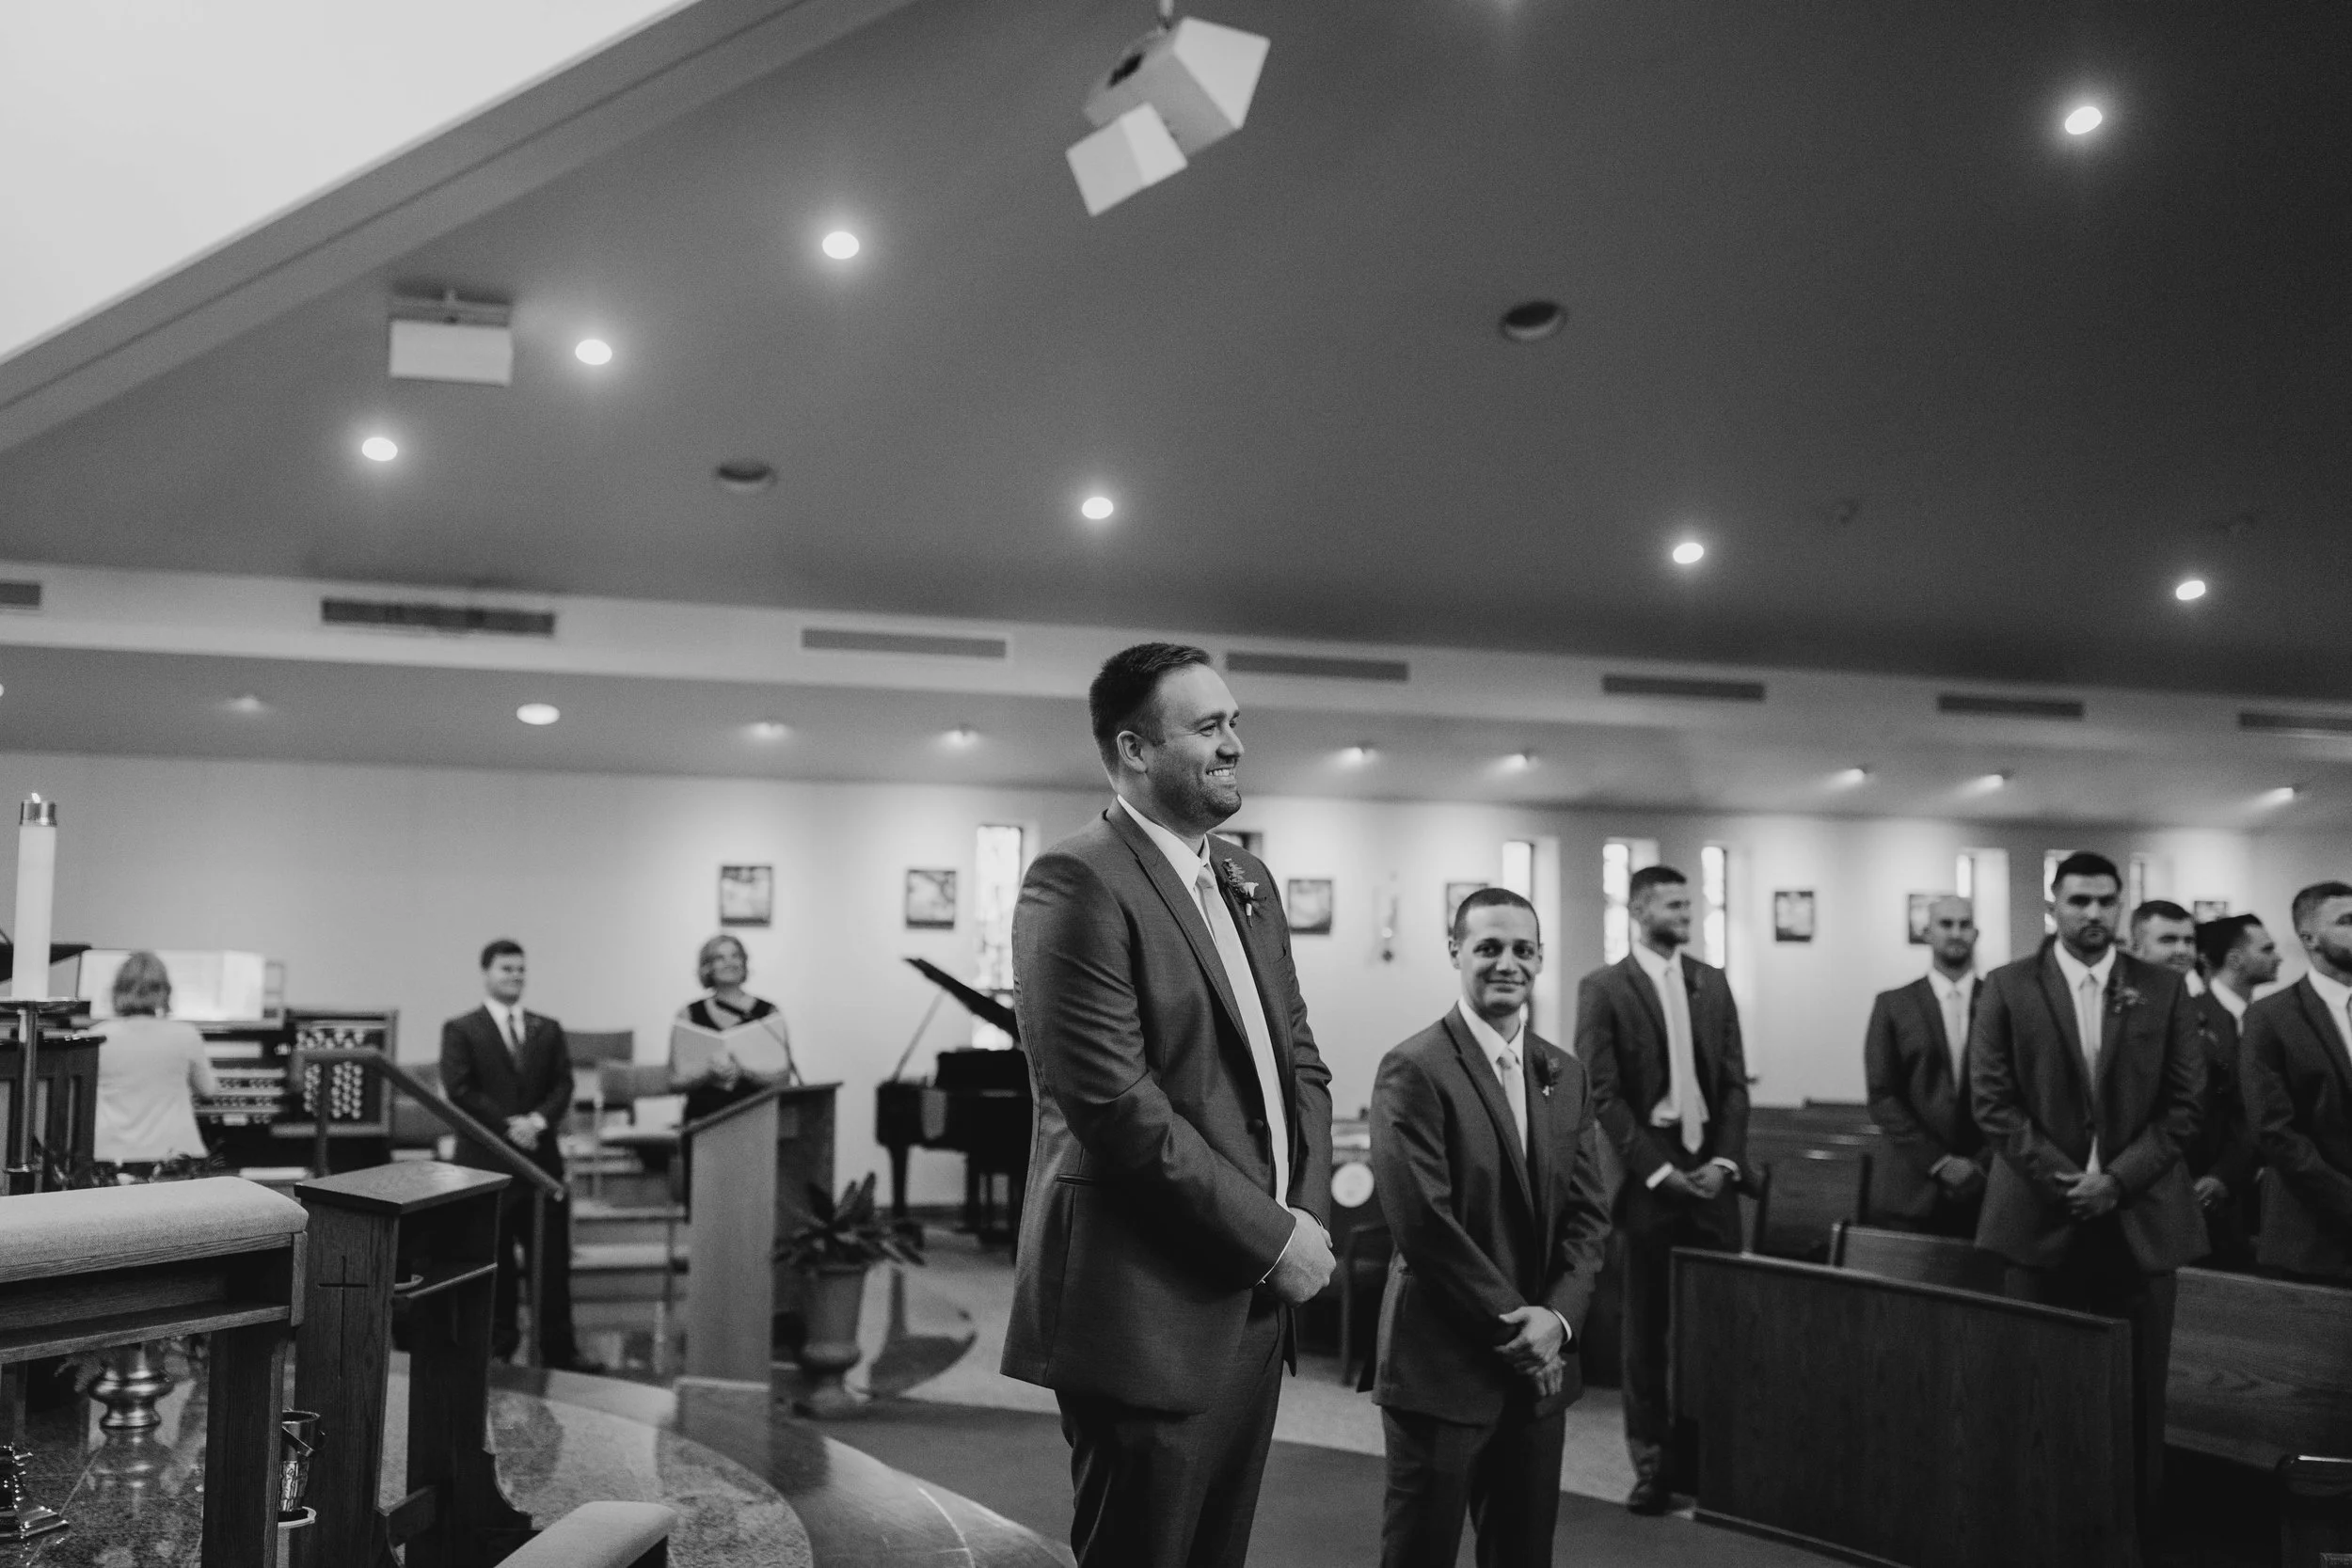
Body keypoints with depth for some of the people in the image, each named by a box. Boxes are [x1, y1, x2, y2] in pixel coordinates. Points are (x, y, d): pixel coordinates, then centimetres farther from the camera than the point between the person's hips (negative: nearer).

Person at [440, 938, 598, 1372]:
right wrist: (507, 1125, -15)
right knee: (494, 1260, 2)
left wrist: (538, 1120, -12)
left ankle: (559, 1346, 7)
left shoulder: (548, 1030, 14)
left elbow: (563, 1085, 7)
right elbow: (460, 1091, -8)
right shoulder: (461, 1030, 1)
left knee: (552, 1255, 2)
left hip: (541, 1156, 4)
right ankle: (498, 1344, 13)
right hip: (485, 1161, -3)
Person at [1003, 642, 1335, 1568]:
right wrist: (1272, 1237, -15)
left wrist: (1309, 1213, -1)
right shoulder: (1077, 884, -14)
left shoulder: (1245, 878, 13)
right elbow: (1114, 1103, -20)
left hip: (1254, 1299, 8)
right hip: (1149, 1312, -8)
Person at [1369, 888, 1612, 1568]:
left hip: (1540, 1364, 6)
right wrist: (1516, 1324, -13)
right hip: (1443, 1364, -6)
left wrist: (1557, 1318, -8)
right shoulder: (1414, 1070, -12)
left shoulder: (1564, 1074, 9)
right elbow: (1422, 1220, -17)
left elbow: (1589, 1213, 7)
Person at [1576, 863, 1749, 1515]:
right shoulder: (1604, 989, -3)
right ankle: (1653, 1459, 13)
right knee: (1647, 1324, 4)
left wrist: (1725, 1160, -4)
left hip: (1711, 1170, 4)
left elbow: (1735, 1081, 9)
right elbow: (1602, 1093, -7)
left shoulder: (1712, 982, 11)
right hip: (1648, 1173, -3)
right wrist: (1658, 1170, -11)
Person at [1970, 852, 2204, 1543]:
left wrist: (2118, 1179, -9)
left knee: (2137, 1388, 5)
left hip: (2140, 1217, 1)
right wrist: (2062, 1177, -12)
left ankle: (2135, 1528, 17)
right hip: (2041, 1214, -1)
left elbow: (2183, 1102, 2)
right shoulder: (2008, 988, 1)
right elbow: (1993, 1099, -3)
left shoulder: (2163, 989, 5)